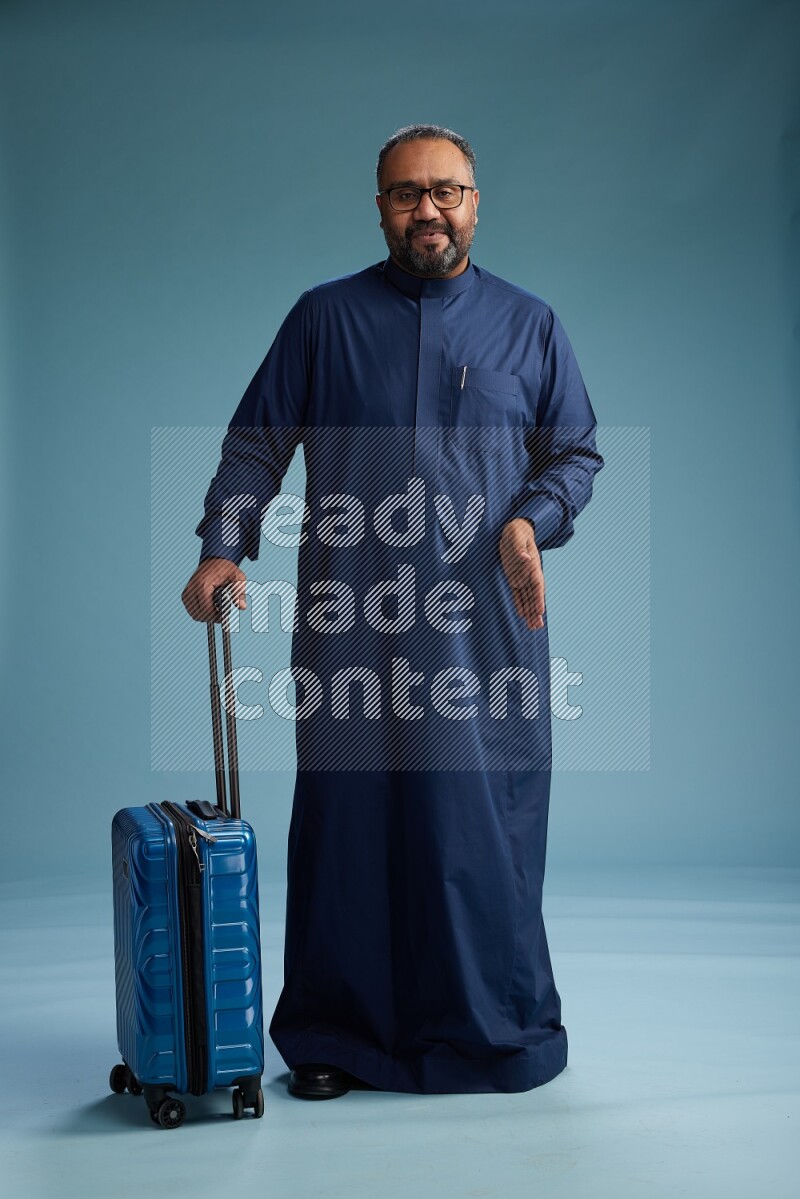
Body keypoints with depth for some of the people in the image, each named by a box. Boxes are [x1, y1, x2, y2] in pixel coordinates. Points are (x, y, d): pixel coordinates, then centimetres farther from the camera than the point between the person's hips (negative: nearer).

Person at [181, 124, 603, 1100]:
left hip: (486, 621, 0)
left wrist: (533, 519, -6)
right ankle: (337, 1036, 17)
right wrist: (222, 550, -6)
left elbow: (575, 452, 14)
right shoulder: (325, 317, 10)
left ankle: (497, 1030, 18)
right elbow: (255, 444, 9)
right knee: (346, 821, 3)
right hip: (351, 622, 0)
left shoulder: (528, 324, 12)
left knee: (489, 824, 2)